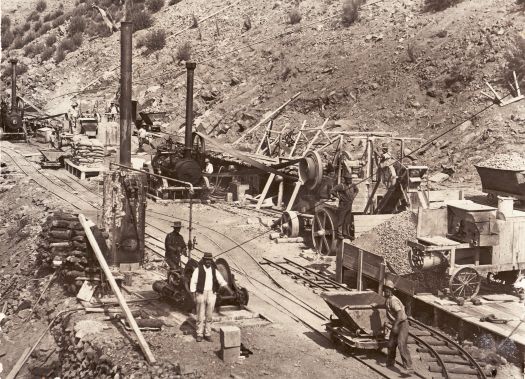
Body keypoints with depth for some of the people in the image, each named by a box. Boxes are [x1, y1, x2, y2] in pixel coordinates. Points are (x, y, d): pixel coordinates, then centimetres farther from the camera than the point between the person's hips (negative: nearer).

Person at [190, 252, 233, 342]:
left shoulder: (214, 271, 5)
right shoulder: (198, 270, -5)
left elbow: (222, 282, 2)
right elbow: (193, 283, -5)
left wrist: (230, 291, -7)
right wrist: (194, 297, -9)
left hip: (211, 294, 3)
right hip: (201, 294, -3)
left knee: (209, 316, 7)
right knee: (200, 316, 2)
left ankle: (207, 334, 16)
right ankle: (199, 334, 12)